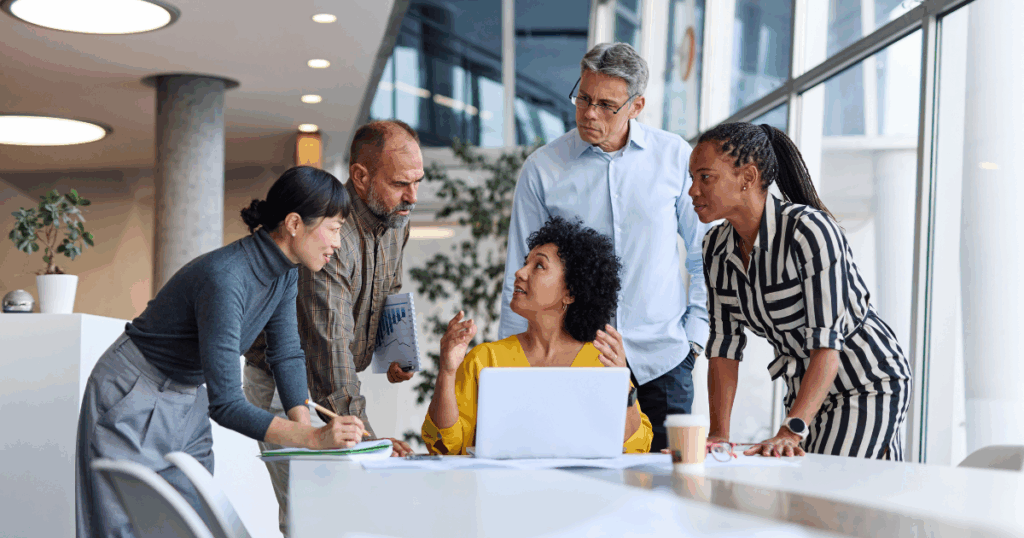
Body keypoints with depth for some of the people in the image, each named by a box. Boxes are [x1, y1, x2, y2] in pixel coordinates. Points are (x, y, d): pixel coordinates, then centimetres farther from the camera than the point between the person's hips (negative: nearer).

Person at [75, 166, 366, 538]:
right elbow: (225, 405, -33)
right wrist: (312, 438, -37)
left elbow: (286, 354, 3)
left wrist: (306, 425, -11)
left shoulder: (284, 272, -6)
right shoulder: (224, 280, -33)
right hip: (133, 403, -8)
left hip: (188, 402, 8)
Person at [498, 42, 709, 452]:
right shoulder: (543, 168, 0)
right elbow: (521, 274, 5)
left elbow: (706, 254, 11)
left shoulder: (675, 157, 2)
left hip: (662, 358, 1)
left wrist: (695, 332, 5)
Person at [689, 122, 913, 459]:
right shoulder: (717, 246, -3)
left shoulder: (809, 229, -25)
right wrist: (718, 434, -13)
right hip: (806, 390, 7)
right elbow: (724, 343, -3)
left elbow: (826, 342, -30)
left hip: (868, 385, -7)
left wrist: (790, 433, -39)